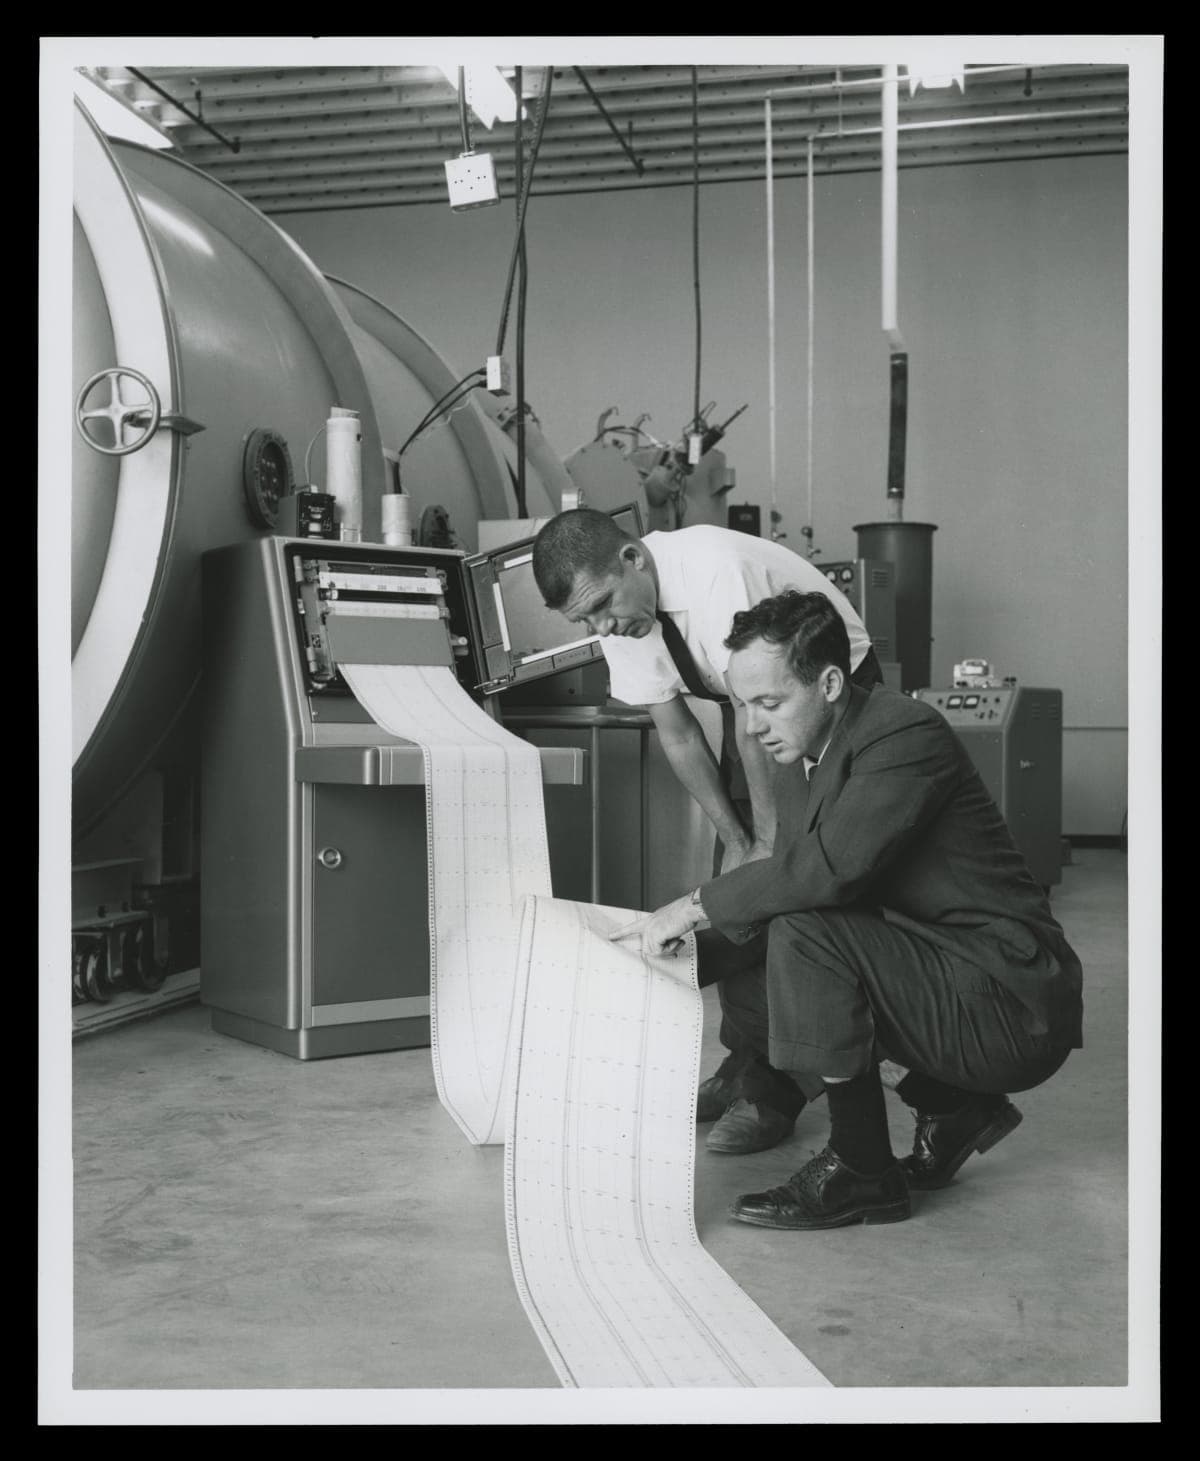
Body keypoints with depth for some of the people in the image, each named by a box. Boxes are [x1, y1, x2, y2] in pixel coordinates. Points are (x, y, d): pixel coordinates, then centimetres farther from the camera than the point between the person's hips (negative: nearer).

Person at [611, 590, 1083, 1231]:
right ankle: (952, 1106, 14)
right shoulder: (798, 770, 8)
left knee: (806, 930, -25)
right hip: (941, 981, 9)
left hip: (1012, 1008, -9)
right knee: (749, 984, 5)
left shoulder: (905, 732, -19)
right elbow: (788, 889, 10)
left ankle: (858, 1171, -9)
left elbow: (832, 865, -32)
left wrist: (698, 905, -22)